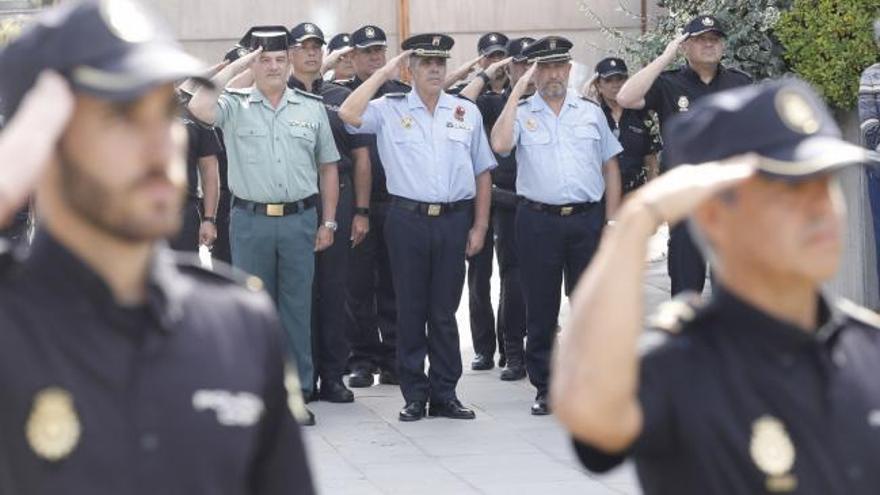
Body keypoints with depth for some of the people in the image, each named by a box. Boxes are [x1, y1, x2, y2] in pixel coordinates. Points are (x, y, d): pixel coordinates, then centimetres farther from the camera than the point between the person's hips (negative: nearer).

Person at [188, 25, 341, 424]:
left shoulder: (312, 108, 8)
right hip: (250, 221, -1)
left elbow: (328, 167, 12)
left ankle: (298, 390, 12)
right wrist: (234, 67, -10)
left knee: (297, 307, 5)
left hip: (299, 219, 1)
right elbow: (199, 107, -21)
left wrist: (329, 222, 7)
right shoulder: (234, 106, 1)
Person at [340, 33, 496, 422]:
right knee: (411, 310, 5)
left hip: (454, 219, 2)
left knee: (445, 311, 7)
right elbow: (348, 114, -16)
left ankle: (445, 394, 15)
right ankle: (415, 395, 12)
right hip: (408, 219, -1)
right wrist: (384, 74, -8)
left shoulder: (467, 112, 9)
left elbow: (482, 172, 12)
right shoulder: (390, 109, 2)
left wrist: (480, 226, 6)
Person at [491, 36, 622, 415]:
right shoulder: (521, 113, 4)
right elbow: (500, 145, -17)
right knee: (540, 309, 4)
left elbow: (610, 168, 13)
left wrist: (612, 221, 5)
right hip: (538, 221, -1)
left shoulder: (591, 113, 11)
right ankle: (544, 388, 13)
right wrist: (517, 91, -12)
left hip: (587, 217, 2)